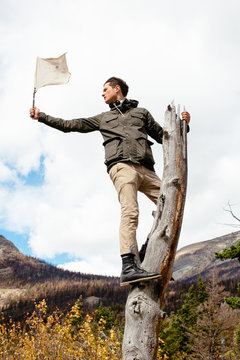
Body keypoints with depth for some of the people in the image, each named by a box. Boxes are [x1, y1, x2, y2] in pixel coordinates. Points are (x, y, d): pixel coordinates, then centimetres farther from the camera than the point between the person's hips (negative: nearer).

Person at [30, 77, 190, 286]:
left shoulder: (141, 112, 31)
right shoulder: (103, 118, 32)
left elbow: (162, 136, 29)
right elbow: (69, 125, 34)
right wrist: (41, 116, 32)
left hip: (146, 169, 3)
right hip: (122, 165, -2)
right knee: (130, 213, -24)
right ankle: (129, 267, -35)